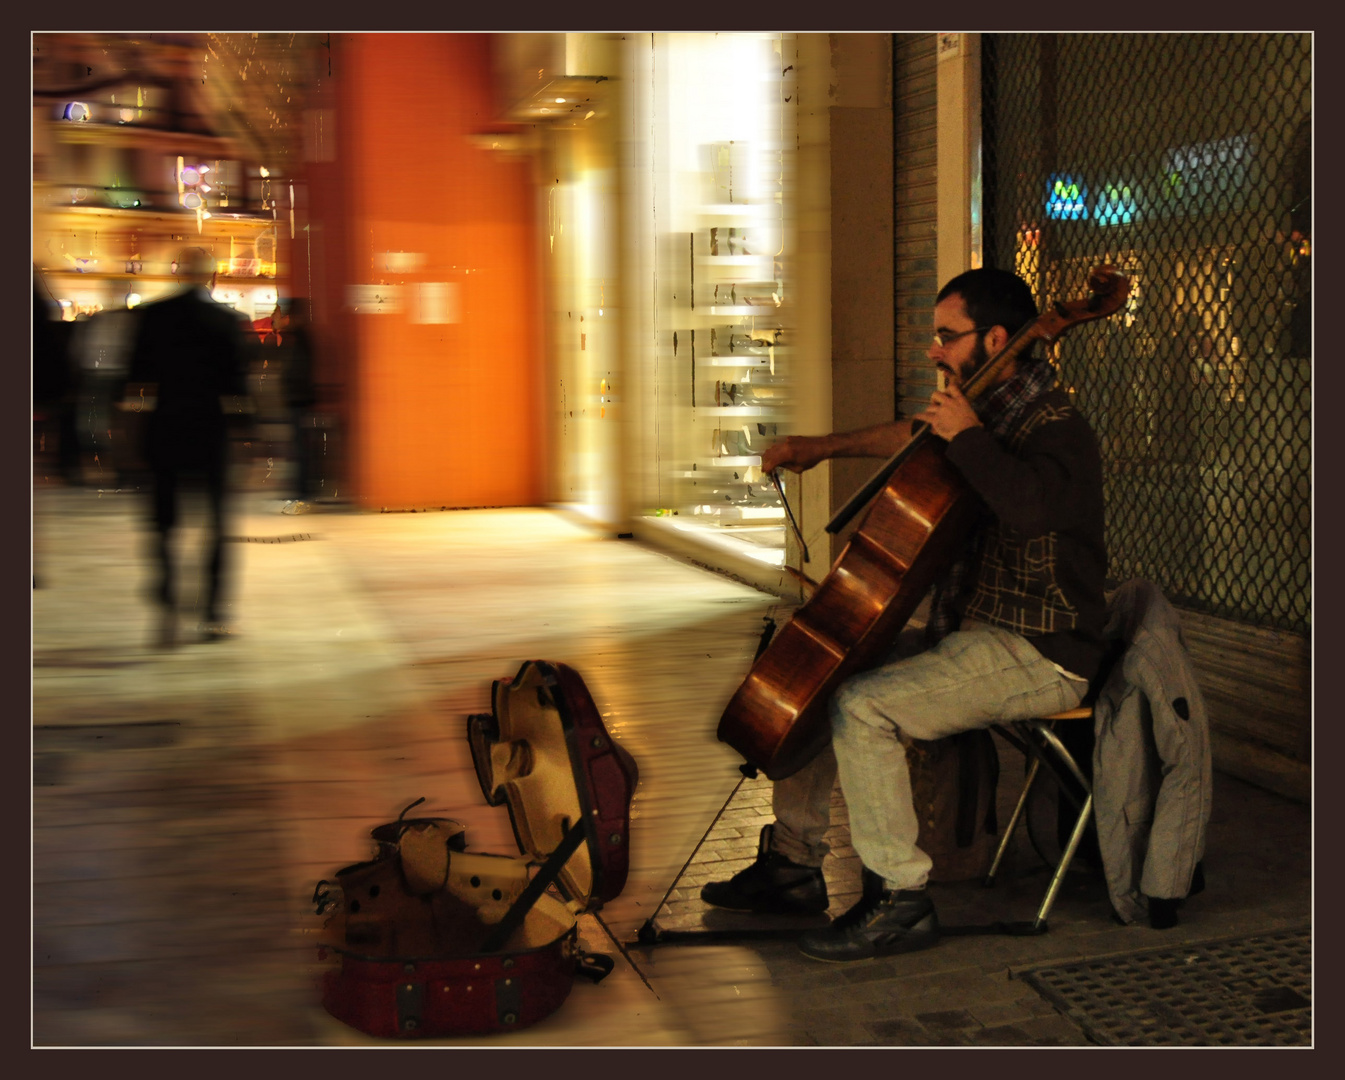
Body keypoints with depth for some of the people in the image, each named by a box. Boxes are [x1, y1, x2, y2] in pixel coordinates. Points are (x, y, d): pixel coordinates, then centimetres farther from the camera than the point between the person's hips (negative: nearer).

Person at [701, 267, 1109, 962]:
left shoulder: (1056, 431, -17)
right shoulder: (992, 415, 12)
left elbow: (1032, 506, -41)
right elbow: (911, 436, 33)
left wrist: (967, 436, -27)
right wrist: (824, 447, 34)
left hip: (1036, 657, -10)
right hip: (971, 636, 10)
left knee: (862, 707, -27)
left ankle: (899, 901, -15)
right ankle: (794, 865, 18)